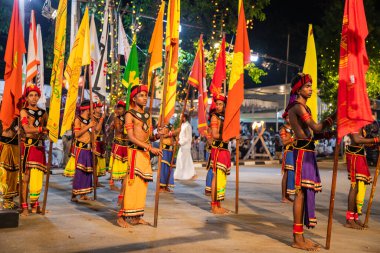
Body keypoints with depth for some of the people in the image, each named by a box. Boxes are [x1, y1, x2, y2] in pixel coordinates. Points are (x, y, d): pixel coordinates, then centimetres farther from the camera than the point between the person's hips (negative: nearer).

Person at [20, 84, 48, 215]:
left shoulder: (43, 112, 16)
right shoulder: (24, 111, 4)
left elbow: (48, 130, 16)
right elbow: (27, 129, -9)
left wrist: (46, 133, -5)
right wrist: (42, 129, -6)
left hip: (39, 147, 3)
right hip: (27, 146, -3)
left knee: (37, 176, 1)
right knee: (25, 176, -4)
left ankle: (35, 204, 14)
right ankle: (24, 206, 2)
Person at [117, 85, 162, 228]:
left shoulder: (147, 115, 17)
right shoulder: (130, 114, -3)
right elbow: (131, 137, -13)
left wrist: (157, 136, -8)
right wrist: (150, 148, -18)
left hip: (146, 154, 7)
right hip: (134, 152, -7)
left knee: (142, 185, 7)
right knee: (131, 184, -9)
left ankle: (136, 217, 15)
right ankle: (122, 216, -1)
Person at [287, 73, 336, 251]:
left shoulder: (301, 106, 22)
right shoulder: (299, 106, -10)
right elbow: (316, 128, -18)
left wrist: (326, 134, 5)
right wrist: (335, 115, -11)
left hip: (306, 151, 10)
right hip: (303, 151, -10)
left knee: (305, 192, 11)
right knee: (302, 192, -8)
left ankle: (299, 235, 18)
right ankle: (298, 239, -3)